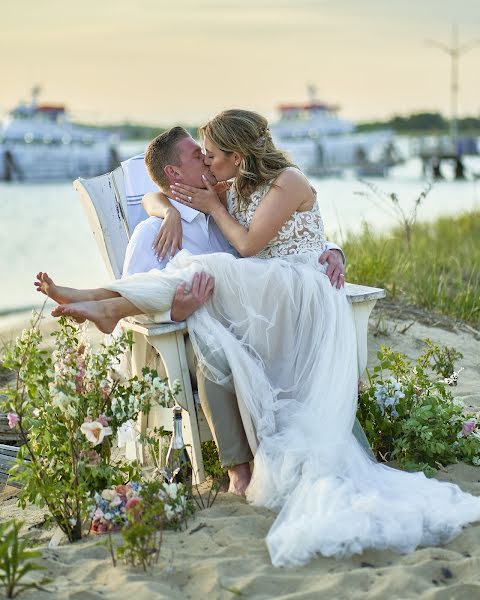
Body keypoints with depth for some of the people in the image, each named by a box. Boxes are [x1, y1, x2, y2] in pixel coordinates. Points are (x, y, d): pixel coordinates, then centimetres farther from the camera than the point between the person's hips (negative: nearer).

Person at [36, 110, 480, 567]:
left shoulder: (288, 182, -1)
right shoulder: (235, 188, 22)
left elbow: (248, 245, -7)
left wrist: (213, 206, 4)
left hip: (300, 293, -8)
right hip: (257, 302, 8)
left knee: (207, 270, -29)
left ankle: (112, 304, -30)